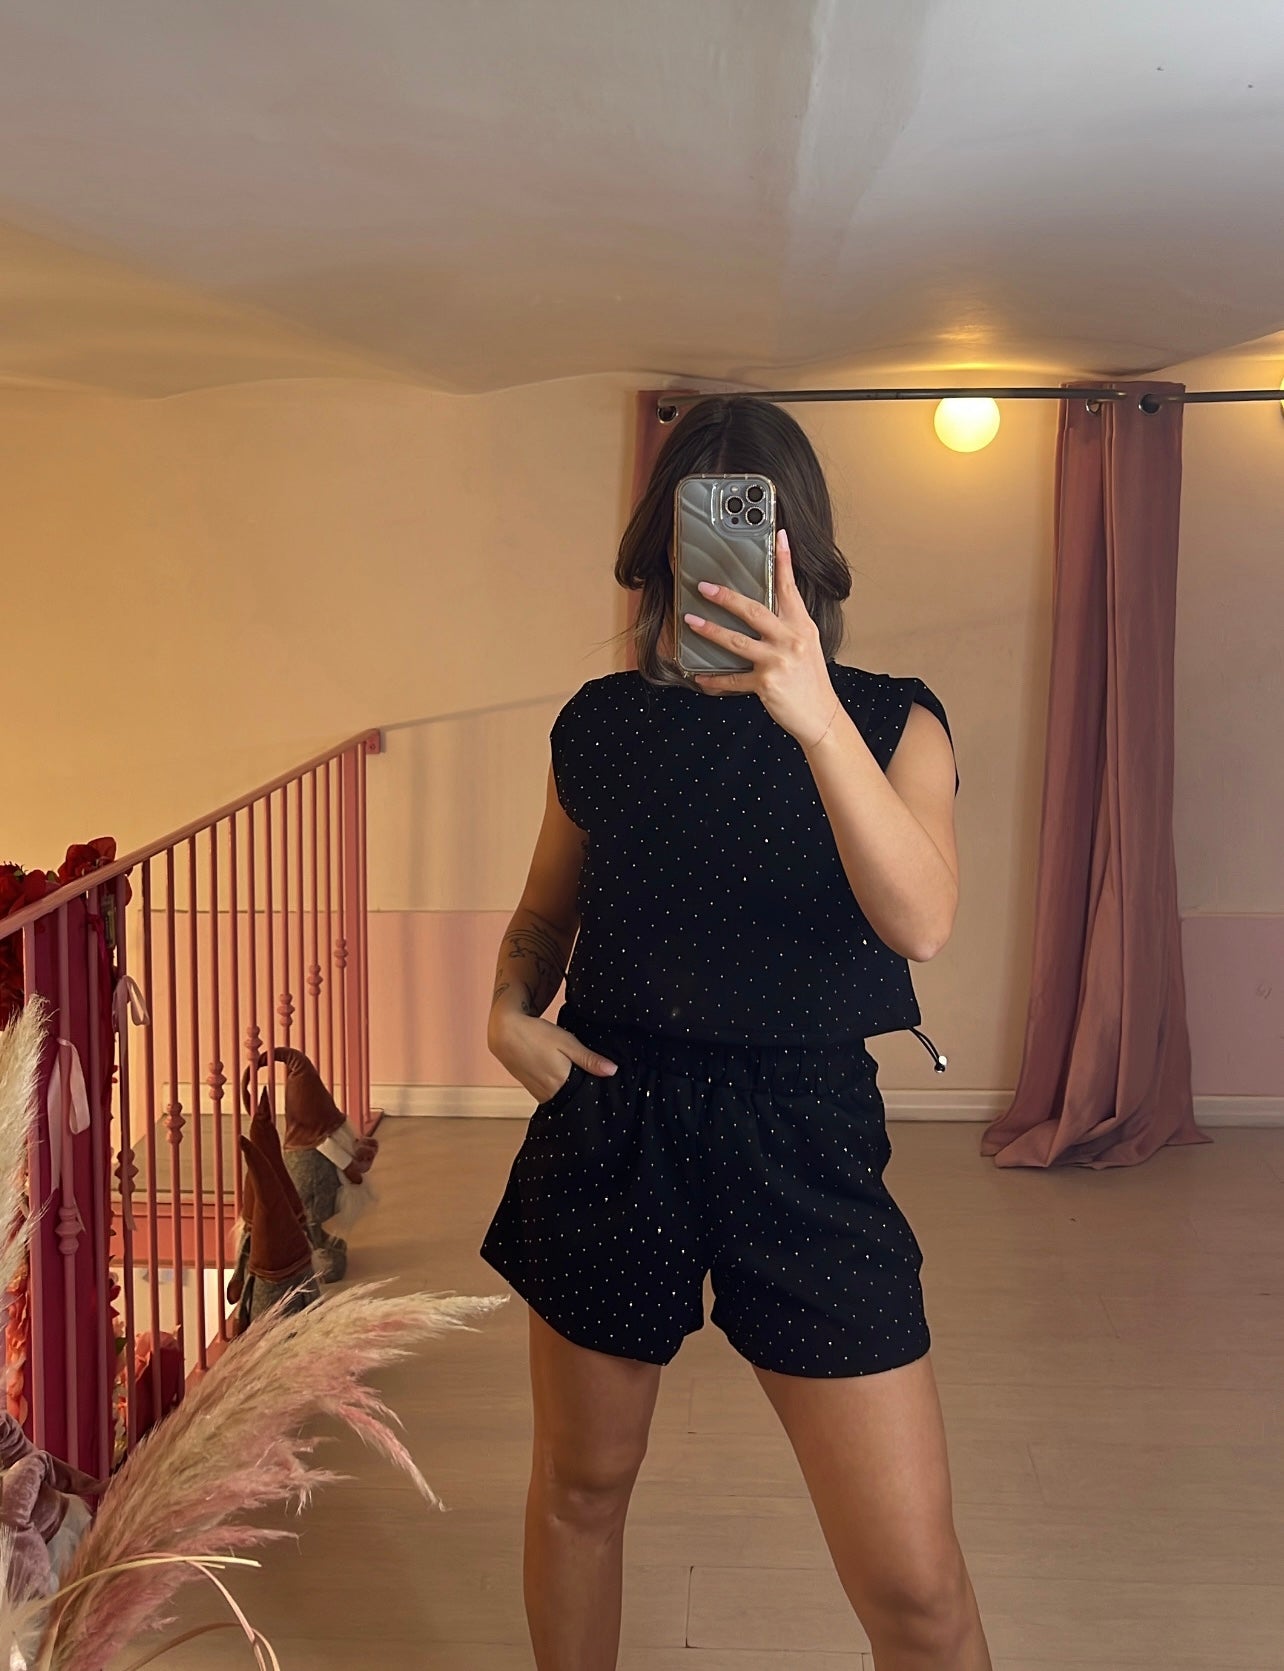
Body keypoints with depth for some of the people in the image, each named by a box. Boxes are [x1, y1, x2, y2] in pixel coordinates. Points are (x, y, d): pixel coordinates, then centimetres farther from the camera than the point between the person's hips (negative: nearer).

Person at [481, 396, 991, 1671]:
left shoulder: (889, 722, -3)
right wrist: (510, 1010, -5)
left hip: (803, 1136, -2)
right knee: (581, 1482, 19)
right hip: (610, 1125, 3)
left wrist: (816, 719, -33)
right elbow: (544, 910, 17)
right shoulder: (603, 724, 4)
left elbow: (921, 923, -21)